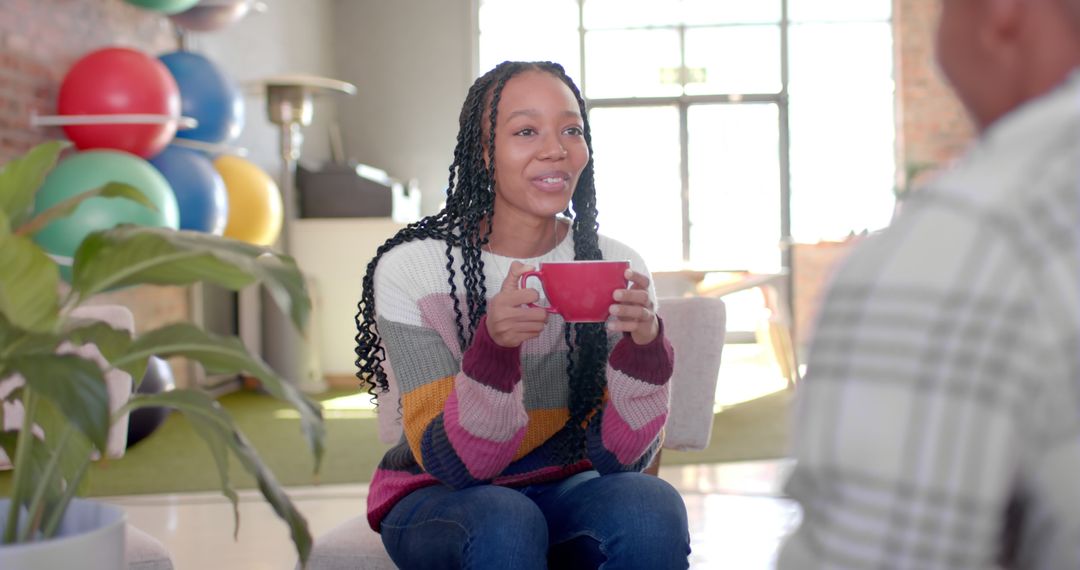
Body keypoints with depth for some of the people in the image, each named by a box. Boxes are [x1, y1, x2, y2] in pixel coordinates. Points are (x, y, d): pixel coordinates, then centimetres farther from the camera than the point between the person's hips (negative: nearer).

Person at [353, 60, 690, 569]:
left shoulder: (615, 266, -6)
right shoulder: (410, 268, -14)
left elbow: (617, 457, -9)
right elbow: (454, 464, -17)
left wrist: (643, 347, -28)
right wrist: (493, 346, -36)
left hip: (562, 490, 3)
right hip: (437, 499, -3)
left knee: (653, 508, -28)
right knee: (504, 523, -35)